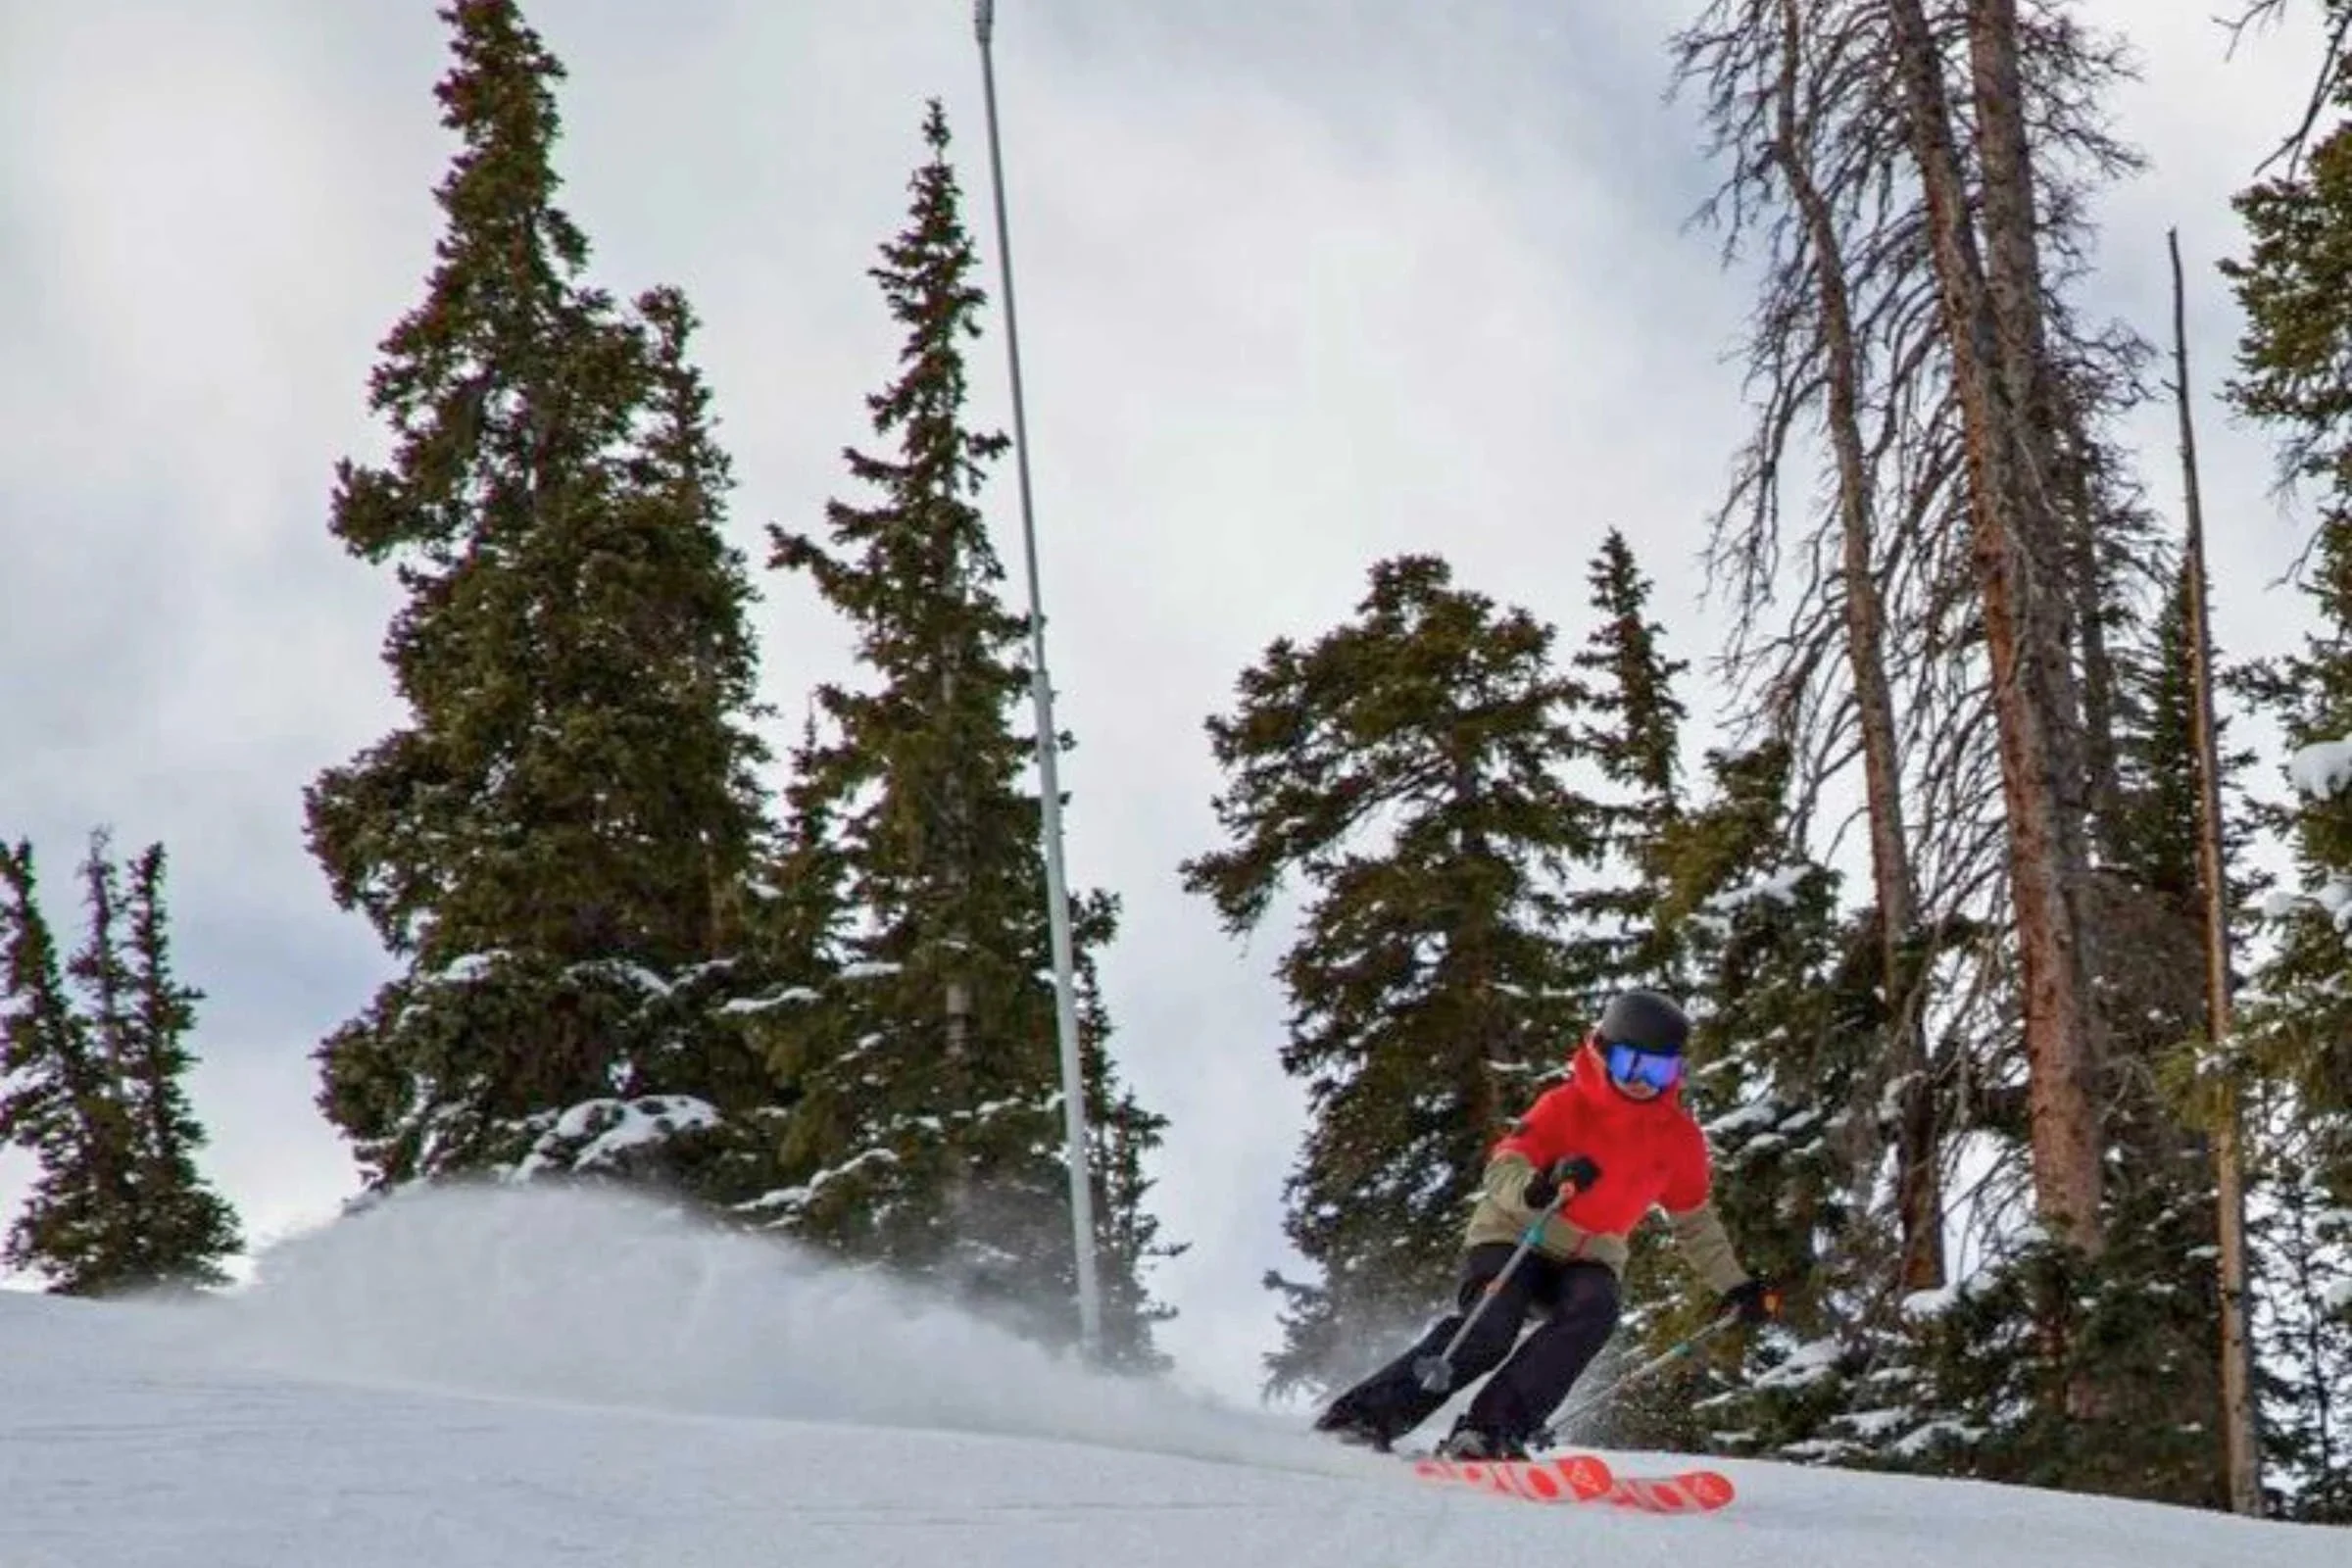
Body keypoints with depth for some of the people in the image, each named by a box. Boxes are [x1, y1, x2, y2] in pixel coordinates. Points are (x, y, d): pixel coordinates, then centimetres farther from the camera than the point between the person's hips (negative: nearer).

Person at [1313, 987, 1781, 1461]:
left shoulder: (1679, 1138, 0)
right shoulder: (1565, 1107, -13)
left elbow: (1695, 1222, 15)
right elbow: (1502, 1171, -20)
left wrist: (1734, 1286, 9)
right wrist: (1538, 1187, -42)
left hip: (1588, 1259, 4)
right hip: (1514, 1236, -4)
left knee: (1594, 1312, -32)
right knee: (1488, 1329, -31)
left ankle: (1489, 1430, -36)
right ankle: (1365, 1414, -22)